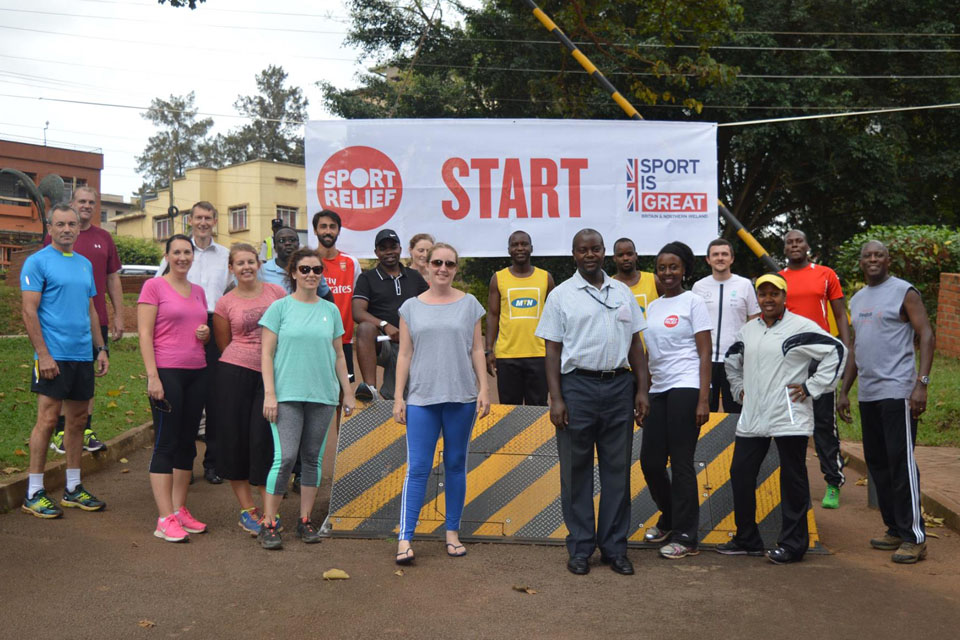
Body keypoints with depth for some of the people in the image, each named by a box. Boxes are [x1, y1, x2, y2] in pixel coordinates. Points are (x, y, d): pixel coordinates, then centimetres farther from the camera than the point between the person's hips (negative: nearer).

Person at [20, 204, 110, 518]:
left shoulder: (85, 264, 16)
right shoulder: (38, 262, -5)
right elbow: (29, 312, -11)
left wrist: (101, 348, 14)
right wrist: (43, 355, -17)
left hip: (83, 356, 7)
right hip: (54, 356, -7)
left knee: (78, 420, 10)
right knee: (48, 419, -6)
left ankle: (73, 488, 19)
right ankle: (33, 492, 4)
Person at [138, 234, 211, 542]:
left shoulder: (198, 291, 15)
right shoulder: (154, 286, -3)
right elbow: (144, 334, -8)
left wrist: (205, 333, 0)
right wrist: (152, 375, -16)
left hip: (197, 372, 6)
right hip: (167, 372, -6)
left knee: (187, 442, 10)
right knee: (166, 443, -4)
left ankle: (180, 510, 19)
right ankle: (165, 519, 0)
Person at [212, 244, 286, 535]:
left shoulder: (277, 293, 7)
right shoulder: (225, 303, 5)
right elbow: (224, 346, 12)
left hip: (270, 375, 0)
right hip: (235, 372, 0)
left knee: (263, 439, -6)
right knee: (236, 438, 2)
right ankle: (247, 509, 15)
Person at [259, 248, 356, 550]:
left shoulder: (331, 310, 11)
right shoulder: (280, 307, 2)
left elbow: (338, 355, 17)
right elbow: (266, 353, -1)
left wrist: (348, 391, 14)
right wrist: (269, 393, -8)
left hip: (323, 395, 4)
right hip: (287, 395, -3)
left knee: (313, 458, 8)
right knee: (285, 457, -10)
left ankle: (305, 520, 19)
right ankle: (268, 523, 1)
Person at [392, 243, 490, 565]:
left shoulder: (469, 304, 7)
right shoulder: (411, 307, 7)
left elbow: (477, 350, 7)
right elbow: (404, 354, 6)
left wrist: (484, 388, 0)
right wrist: (398, 397, 2)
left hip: (461, 397, 1)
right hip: (422, 398, 0)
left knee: (456, 465, 9)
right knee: (417, 468, -4)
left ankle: (452, 532, 20)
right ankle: (405, 538, -2)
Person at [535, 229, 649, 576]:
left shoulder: (622, 292, 13)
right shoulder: (561, 295, 3)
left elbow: (635, 343, 14)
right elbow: (553, 350, 0)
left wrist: (641, 389, 6)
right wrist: (556, 398, -8)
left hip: (619, 385, 3)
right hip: (578, 385, -3)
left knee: (617, 469, 7)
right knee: (577, 471, 3)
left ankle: (614, 547, 17)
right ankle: (580, 548, 13)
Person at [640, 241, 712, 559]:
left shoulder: (693, 302, -2)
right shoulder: (652, 307, 16)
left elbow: (705, 353, -7)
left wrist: (703, 399, -14)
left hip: (686, 388, -6)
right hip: (659, 390, 6)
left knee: (681, 462, -4)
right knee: (650, 460, 7)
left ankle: (686, 536, 7)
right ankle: (669, 519, 31)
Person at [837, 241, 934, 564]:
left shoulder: (904, 292, -3)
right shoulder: (857, 300, 18)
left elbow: (927, 336, -9)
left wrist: (921, 383, -18)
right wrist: (844, 391, 18)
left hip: (897, 392, -7)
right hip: (867, 394, 7)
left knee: (901, 463, -7)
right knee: (877, 463, 10)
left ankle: (914, 537, 0)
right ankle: (895, 530, 19)